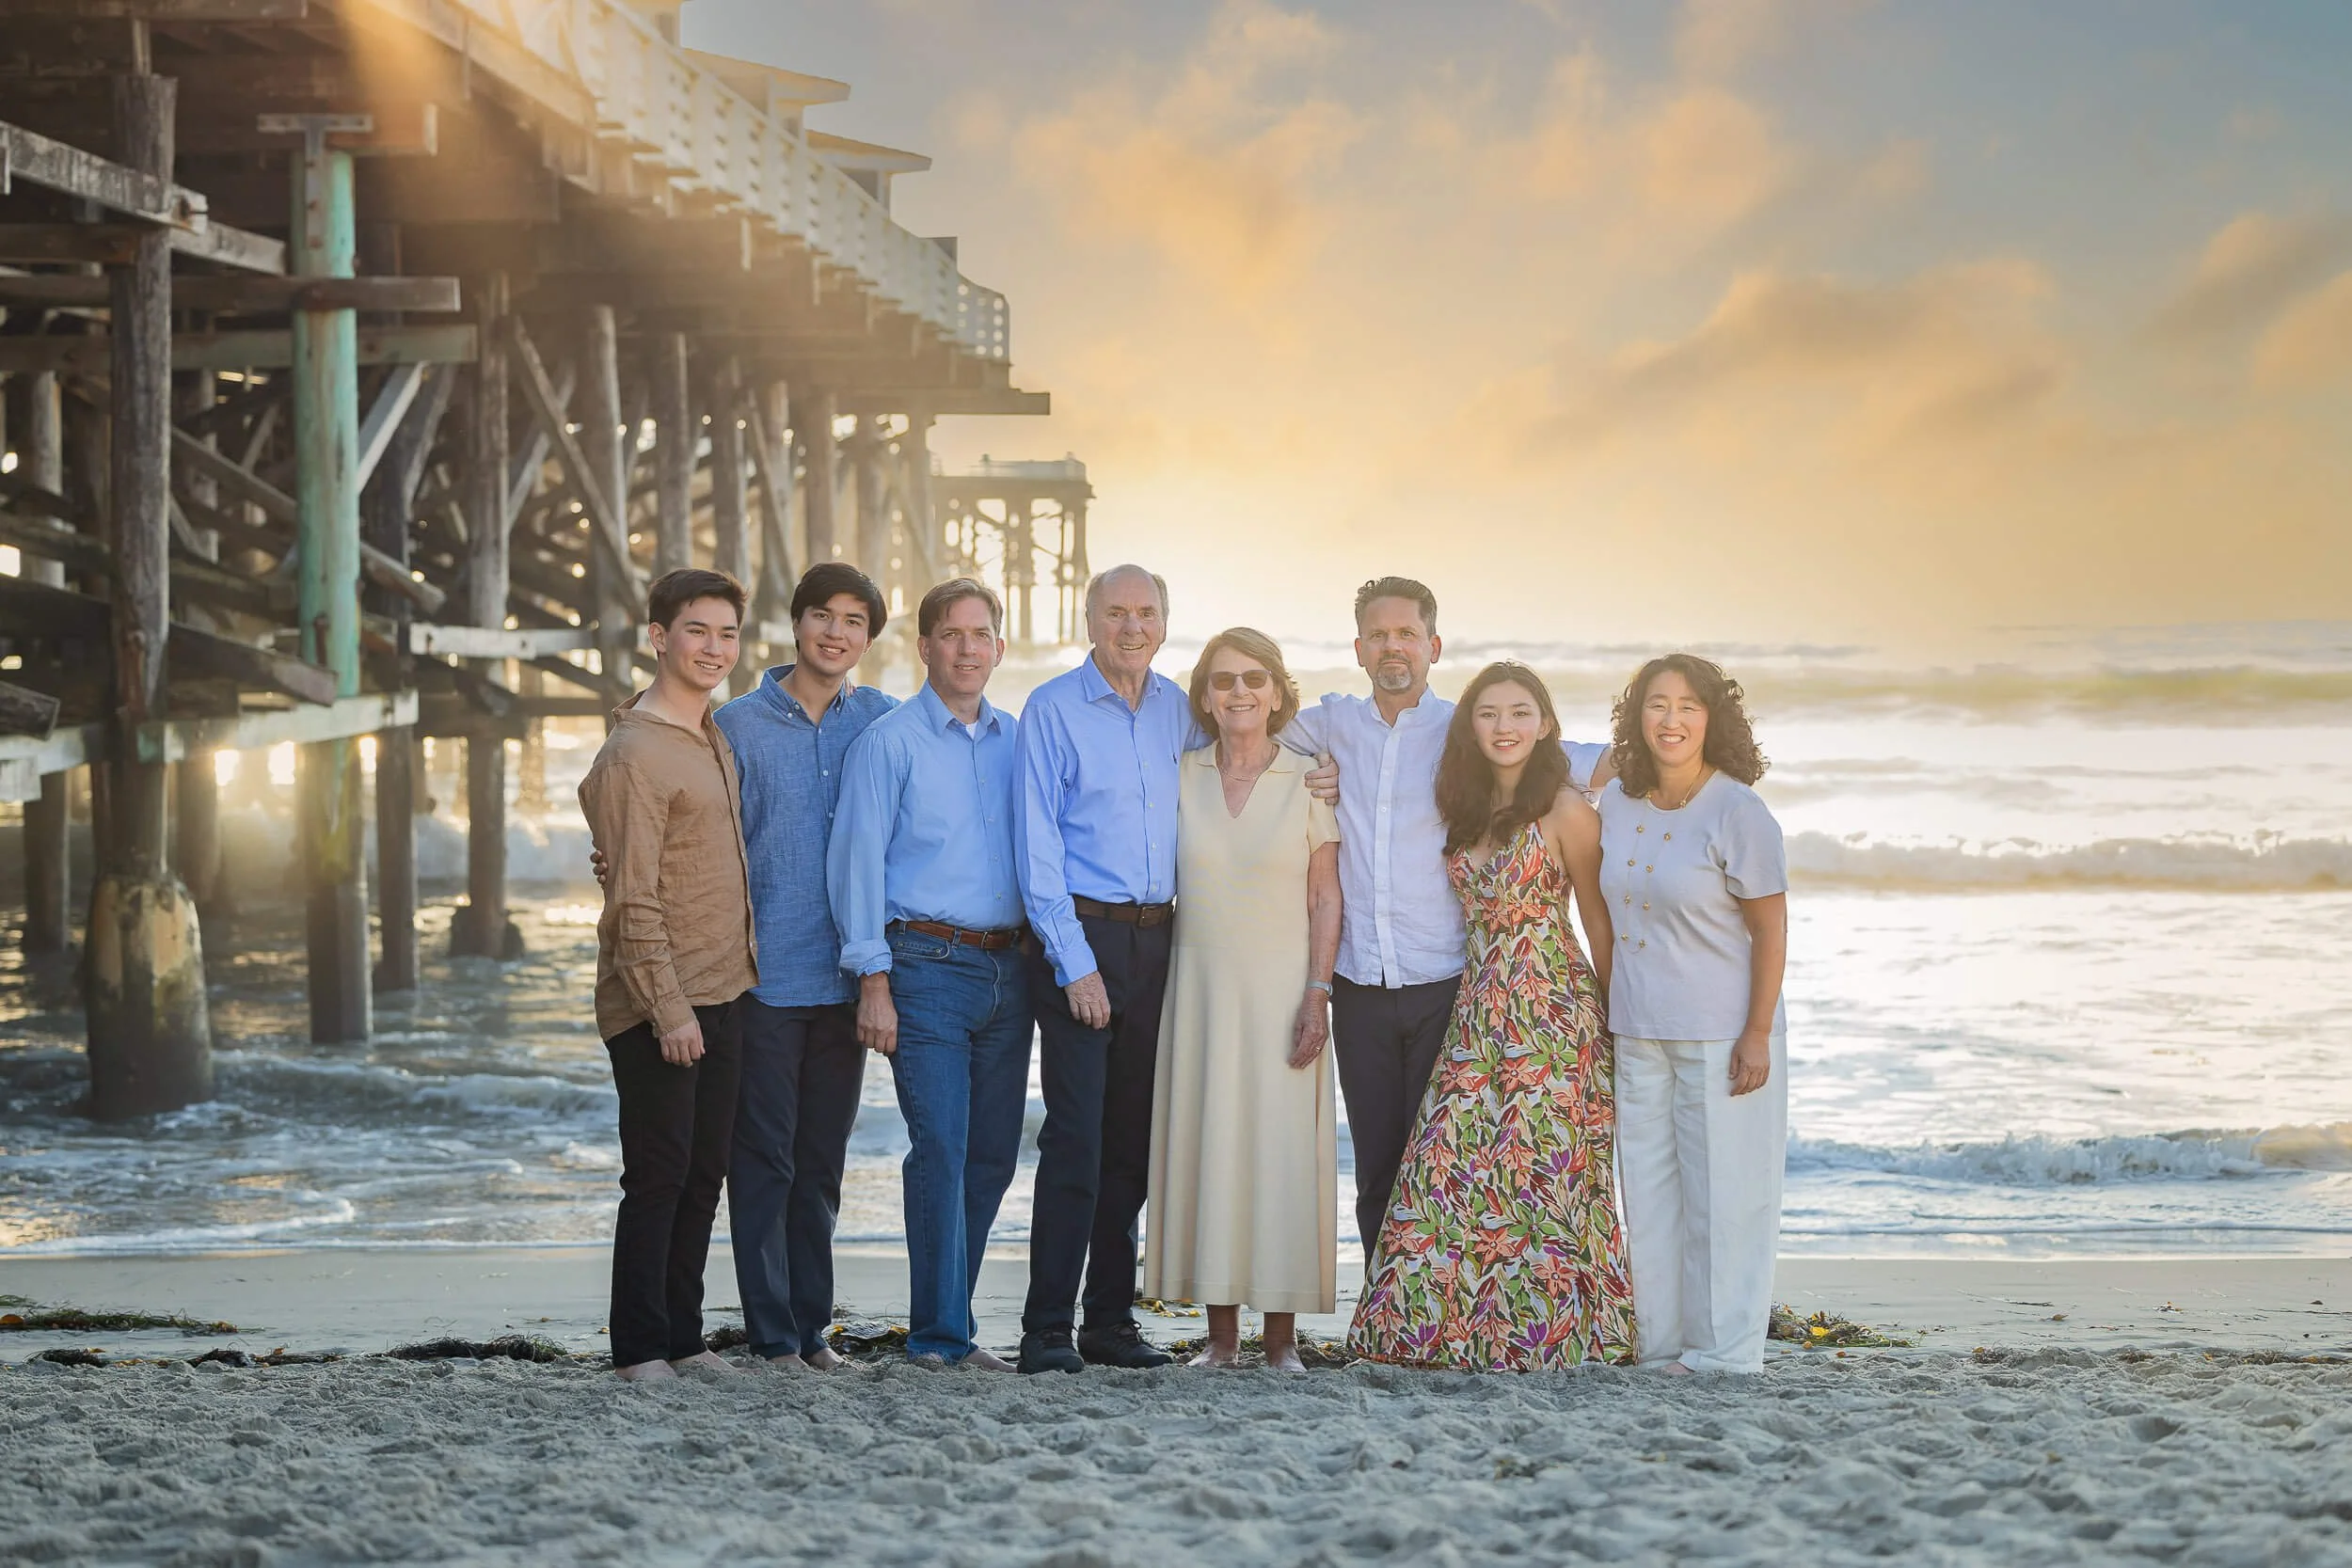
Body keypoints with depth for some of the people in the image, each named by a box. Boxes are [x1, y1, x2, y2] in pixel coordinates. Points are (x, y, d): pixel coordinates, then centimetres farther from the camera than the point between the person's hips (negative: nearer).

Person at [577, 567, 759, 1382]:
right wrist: (669, 1009, -19)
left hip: (723, 992, 9)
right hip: (658, 1006, -9)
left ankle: (682, 1337, 18)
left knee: (703, 1174, 11)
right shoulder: (634, 754, -14)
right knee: (658, 1176, -4)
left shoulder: (715, 735, 13)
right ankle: (639, 1346, 3)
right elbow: (635, 902, -17)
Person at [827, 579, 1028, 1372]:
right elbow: (857, 860, -4)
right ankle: (941, 1335, -4)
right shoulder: (889, 741, -1)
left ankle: (944, 1316, 17)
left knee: (993, 1154, 6)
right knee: (942, 1149, -10)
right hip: (929, 966, -5)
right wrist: (873, 981, -10)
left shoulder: (1019, 740, 13)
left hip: (1008, 969, 5)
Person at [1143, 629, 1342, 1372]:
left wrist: (1317, 994, -9)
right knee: (1205, 1146, 1)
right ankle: (1221, 1331, 8)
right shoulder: (1180, 778, 6)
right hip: (1199, 985, 2)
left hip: (1281, 988, -2)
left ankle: (1281, 1334, 3)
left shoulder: (1308, 781, 1)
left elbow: (1325, 898, 0)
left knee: (1282, 1149, -3)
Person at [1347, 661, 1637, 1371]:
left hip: (1552, 1010, -6)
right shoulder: (1465, 812, 12)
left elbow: (1599, 921, -1)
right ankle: (1458, 1323, 6)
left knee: (1540, 1167, -6)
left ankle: (1549, 1330, 3)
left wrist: (1617, 1021, 0)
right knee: (1448, 1163, -1)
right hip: (1478, 1010, 6)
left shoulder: (1565, 811, -5)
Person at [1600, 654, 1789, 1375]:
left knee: (1722, 1194, 0)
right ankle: (1663, 1348, 20)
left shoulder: (1738, 812, -12)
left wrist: (1757, 1036, -14)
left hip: (1722, 1036, -6)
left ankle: (1724, 1357, 9)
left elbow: (1770, 931, -10)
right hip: (1638, 1033, 6)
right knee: (1651, 1195, 11)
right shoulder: (1617, 804, 4)